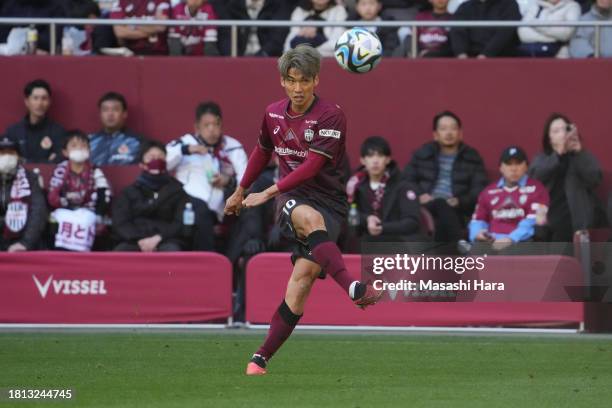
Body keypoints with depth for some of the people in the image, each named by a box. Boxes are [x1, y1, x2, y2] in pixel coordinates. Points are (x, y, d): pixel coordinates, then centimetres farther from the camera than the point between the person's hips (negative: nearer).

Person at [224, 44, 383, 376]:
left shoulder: (330, 116, -10)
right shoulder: (273, 114, 7)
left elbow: (311, 165, -18)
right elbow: (262, 152, 27)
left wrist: (270, 192, -21)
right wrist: (241, 191, 35)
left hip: (329, 201, -2)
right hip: (294, 199, 2)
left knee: (302, 279, -16)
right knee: (311, 219, -37)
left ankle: (262, 358, -8)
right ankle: (354, 289, -54)